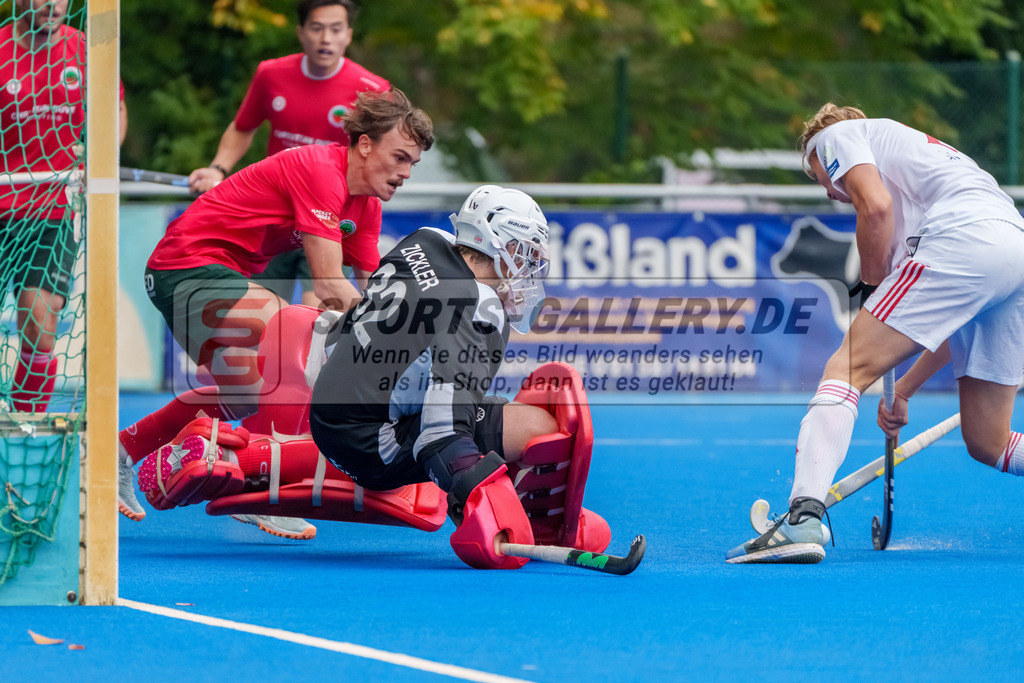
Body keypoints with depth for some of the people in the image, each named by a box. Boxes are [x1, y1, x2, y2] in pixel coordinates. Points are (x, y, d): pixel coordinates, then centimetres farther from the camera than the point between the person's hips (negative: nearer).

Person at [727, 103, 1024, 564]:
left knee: (848, 367, -5)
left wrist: (873, 286, 9)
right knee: (987, 444, 15)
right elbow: (956, 317, 36)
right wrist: (904, 390, 36)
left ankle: (803, 519, -21)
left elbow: (876, 207, -5)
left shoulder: (836, 135, 19)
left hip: (963, 237, -8)